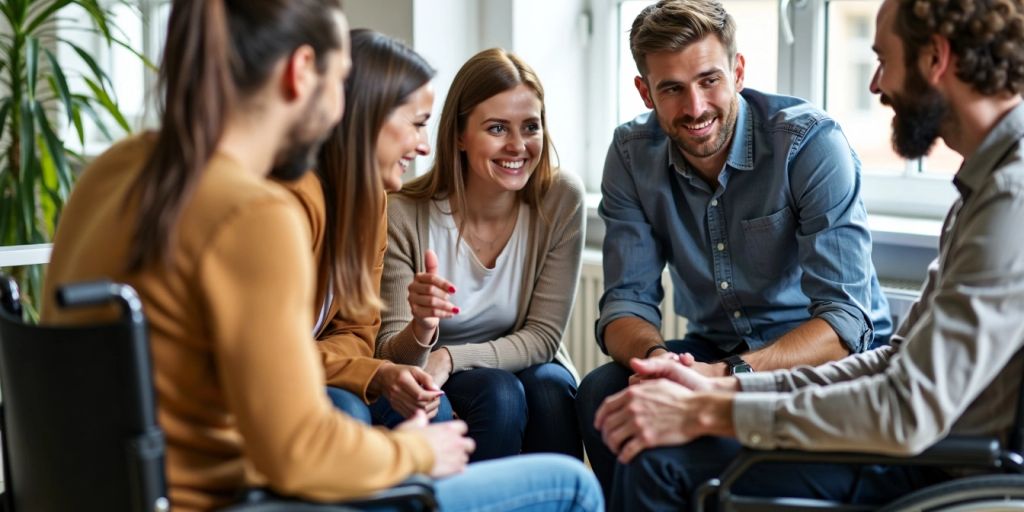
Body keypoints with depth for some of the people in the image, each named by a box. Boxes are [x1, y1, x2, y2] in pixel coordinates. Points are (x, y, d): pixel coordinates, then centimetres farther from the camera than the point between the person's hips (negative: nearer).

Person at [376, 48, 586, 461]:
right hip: (440, 395, -2)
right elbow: (390, 357, -13)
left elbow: (543, 336, -10)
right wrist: (421, 330, -36)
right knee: (498, 392, -30)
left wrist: (446, 359, -24)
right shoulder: (405, 215, -17)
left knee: (550, 387, -29)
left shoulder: (561, 199, -13)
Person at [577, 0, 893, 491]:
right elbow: (627, 300, -6)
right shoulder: (632, 154, -5)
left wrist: (733, 375, -41)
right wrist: (656, 357, -31)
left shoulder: (811, 142, -19)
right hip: (716, 350, 4)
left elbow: (846, 319, -25)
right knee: (602, 392, -22)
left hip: (831, 354, -4)